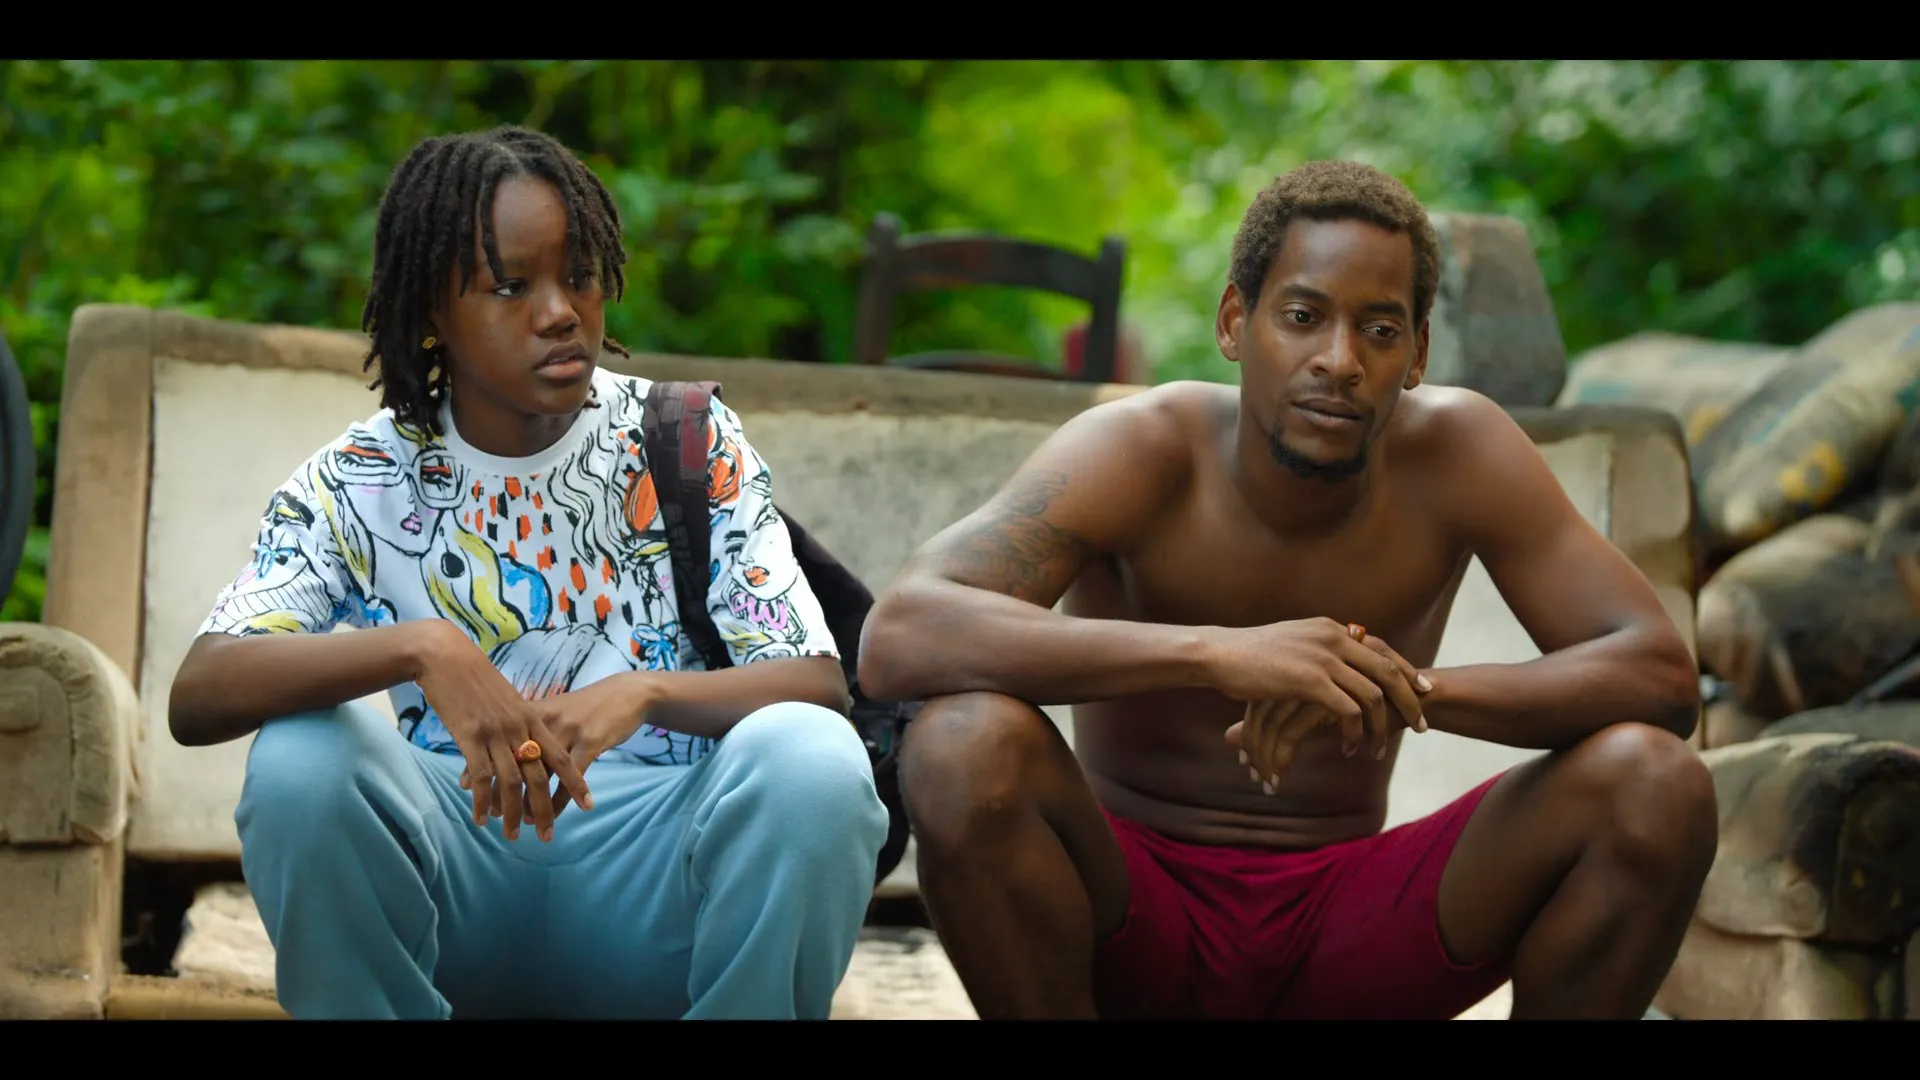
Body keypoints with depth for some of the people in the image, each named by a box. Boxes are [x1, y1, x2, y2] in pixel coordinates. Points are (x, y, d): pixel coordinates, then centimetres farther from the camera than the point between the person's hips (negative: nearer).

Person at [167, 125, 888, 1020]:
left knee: (813, 757, -30)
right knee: (300, 755, -28)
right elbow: (197, 699, -15)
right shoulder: (360, 484, 0)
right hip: (459, 863, 0)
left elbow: (818, 684, -7)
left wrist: (645, 692, -28)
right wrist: (417, 649, -32)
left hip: (656, 869, 0)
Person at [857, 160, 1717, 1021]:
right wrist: (1221, 655, -44)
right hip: (1137, 915, -2)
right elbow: (895, 640, -33)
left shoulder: (1458, 450, -9)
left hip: (1347, 921, 2)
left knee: (1657, 788, -20)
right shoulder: (1137, 451, -17)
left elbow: (1663, 677, -13)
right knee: (967, 743, -34)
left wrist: (1422, 689, -33)